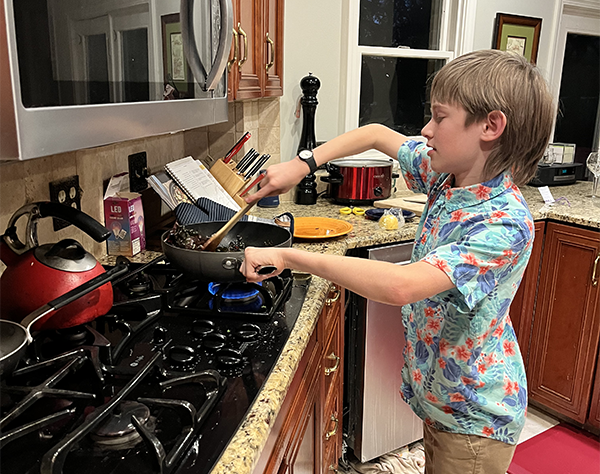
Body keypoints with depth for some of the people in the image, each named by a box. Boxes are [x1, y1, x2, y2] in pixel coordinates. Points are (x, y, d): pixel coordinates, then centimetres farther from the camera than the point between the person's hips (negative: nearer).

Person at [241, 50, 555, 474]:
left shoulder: (504, 225, -32)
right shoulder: (446, 175, -7)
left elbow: (399, 285, -43)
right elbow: (377, 135, 6)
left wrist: (288, 256, -37)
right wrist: (301, 165, -5)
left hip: (474, 419, -7)